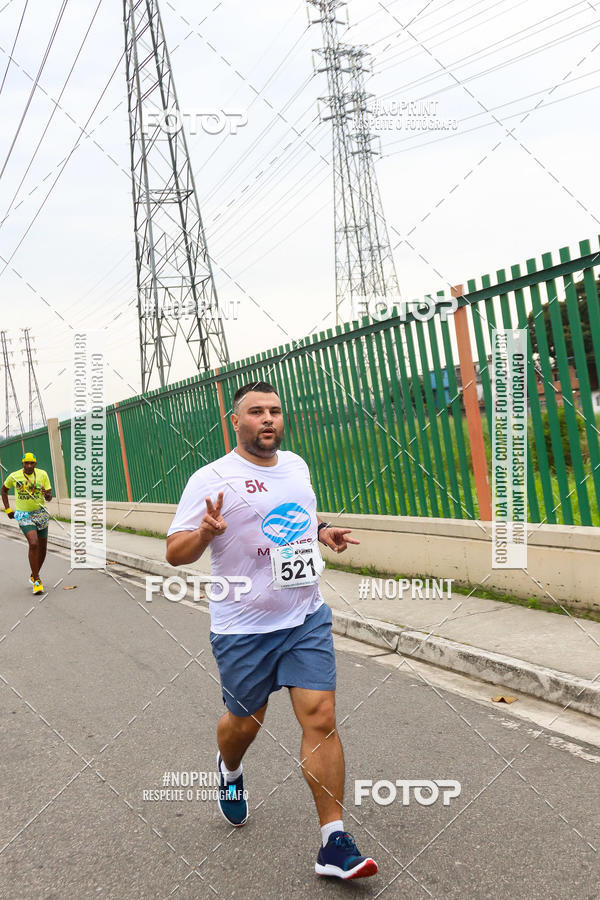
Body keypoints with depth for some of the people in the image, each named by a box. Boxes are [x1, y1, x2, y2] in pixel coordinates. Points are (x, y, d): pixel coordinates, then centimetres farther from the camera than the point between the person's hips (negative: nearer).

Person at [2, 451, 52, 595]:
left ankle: (33, 576, 33)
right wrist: (8, 510, 9)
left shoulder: (42, 474, -5)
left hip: (40, 513, 3)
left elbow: (49, 498, -3)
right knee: (33, 544, -22)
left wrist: (47, 495, -27)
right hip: (23, 515, -3)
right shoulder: (14, 476, -6)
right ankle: (36, 581, -12)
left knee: (42, 548, 9)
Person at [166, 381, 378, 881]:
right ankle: (230, 771, 51)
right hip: (244, 629, -3)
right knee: (244, 722, 14)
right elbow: (175, 553, -12)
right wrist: (207, 531, -32)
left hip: (307, 618, 4)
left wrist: (324, 533, 5)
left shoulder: (296, 465, 8)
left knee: (321, 718, -5)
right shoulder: (212, 479, -11)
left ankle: (334, 844, 4)